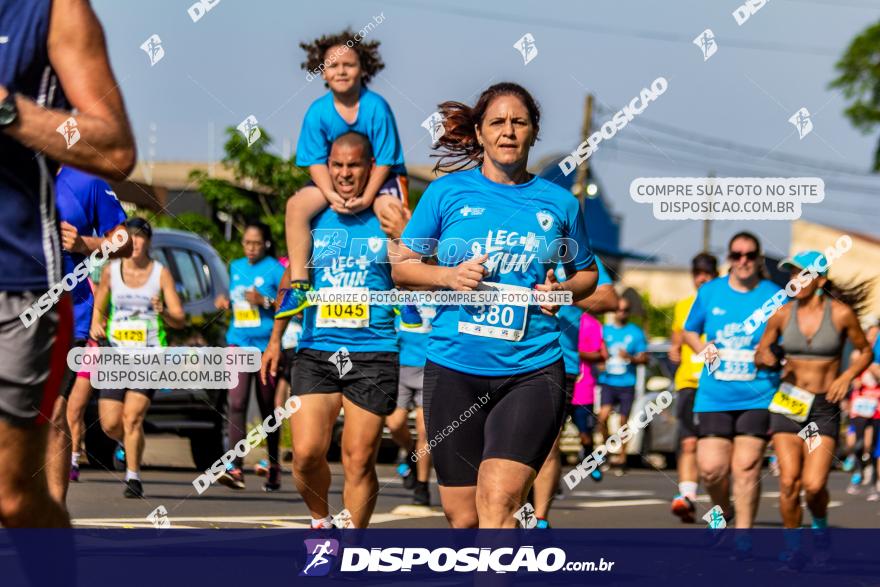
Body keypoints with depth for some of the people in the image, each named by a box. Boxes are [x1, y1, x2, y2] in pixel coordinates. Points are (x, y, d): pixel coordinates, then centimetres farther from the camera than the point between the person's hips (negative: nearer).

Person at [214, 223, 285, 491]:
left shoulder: (274, 270, -4)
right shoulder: (236, 267, 13)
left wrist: (265, 301, -20)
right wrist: (225, 302, 7)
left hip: (266, 345, -3)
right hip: (239, 342, 3)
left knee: (267, 408, 8)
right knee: (236, 403, -12)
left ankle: (273, 467, 25)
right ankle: (235, 469, -19)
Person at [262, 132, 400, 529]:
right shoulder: (313, 217, 10)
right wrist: (275, 339, 22)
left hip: (373, 355, -2)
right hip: (316, 351, 2)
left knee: (359, 461, -2)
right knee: (306, 452, -9)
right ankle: (321, 521, 19)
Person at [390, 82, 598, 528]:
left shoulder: (559, 203, 8)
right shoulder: (447, 192, 5)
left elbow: (587, 273, 22)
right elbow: (401, 266, 12)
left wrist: (563, 291, 0)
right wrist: (448, 276, -7)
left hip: (533, 370, -1)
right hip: (454, 368, 1)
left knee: (498, 503, -19)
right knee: (462, 517, 4)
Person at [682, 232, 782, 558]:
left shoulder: (775, 297, 2)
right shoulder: (709, 292, 8)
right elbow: (688, 331, 20)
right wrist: (702, 349, 0)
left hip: (758, 396, -2)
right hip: (714, 395, 2)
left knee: (746, 466, -9)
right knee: (711, 467, -5)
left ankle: (743, 534, 2)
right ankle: (722, 511, 26)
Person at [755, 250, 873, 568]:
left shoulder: (841, 314, -3)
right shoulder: (782, 315, 2)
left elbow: (866, 352, 10)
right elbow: (760, 353, 14)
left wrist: (846, 377, -7)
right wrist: (767, 359, -10)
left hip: (824, 407, -2)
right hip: (788, 401, 2)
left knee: (813, 484, -12)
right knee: (789, 480, -9)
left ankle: (820, 525, 20)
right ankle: (792, 545, 8)